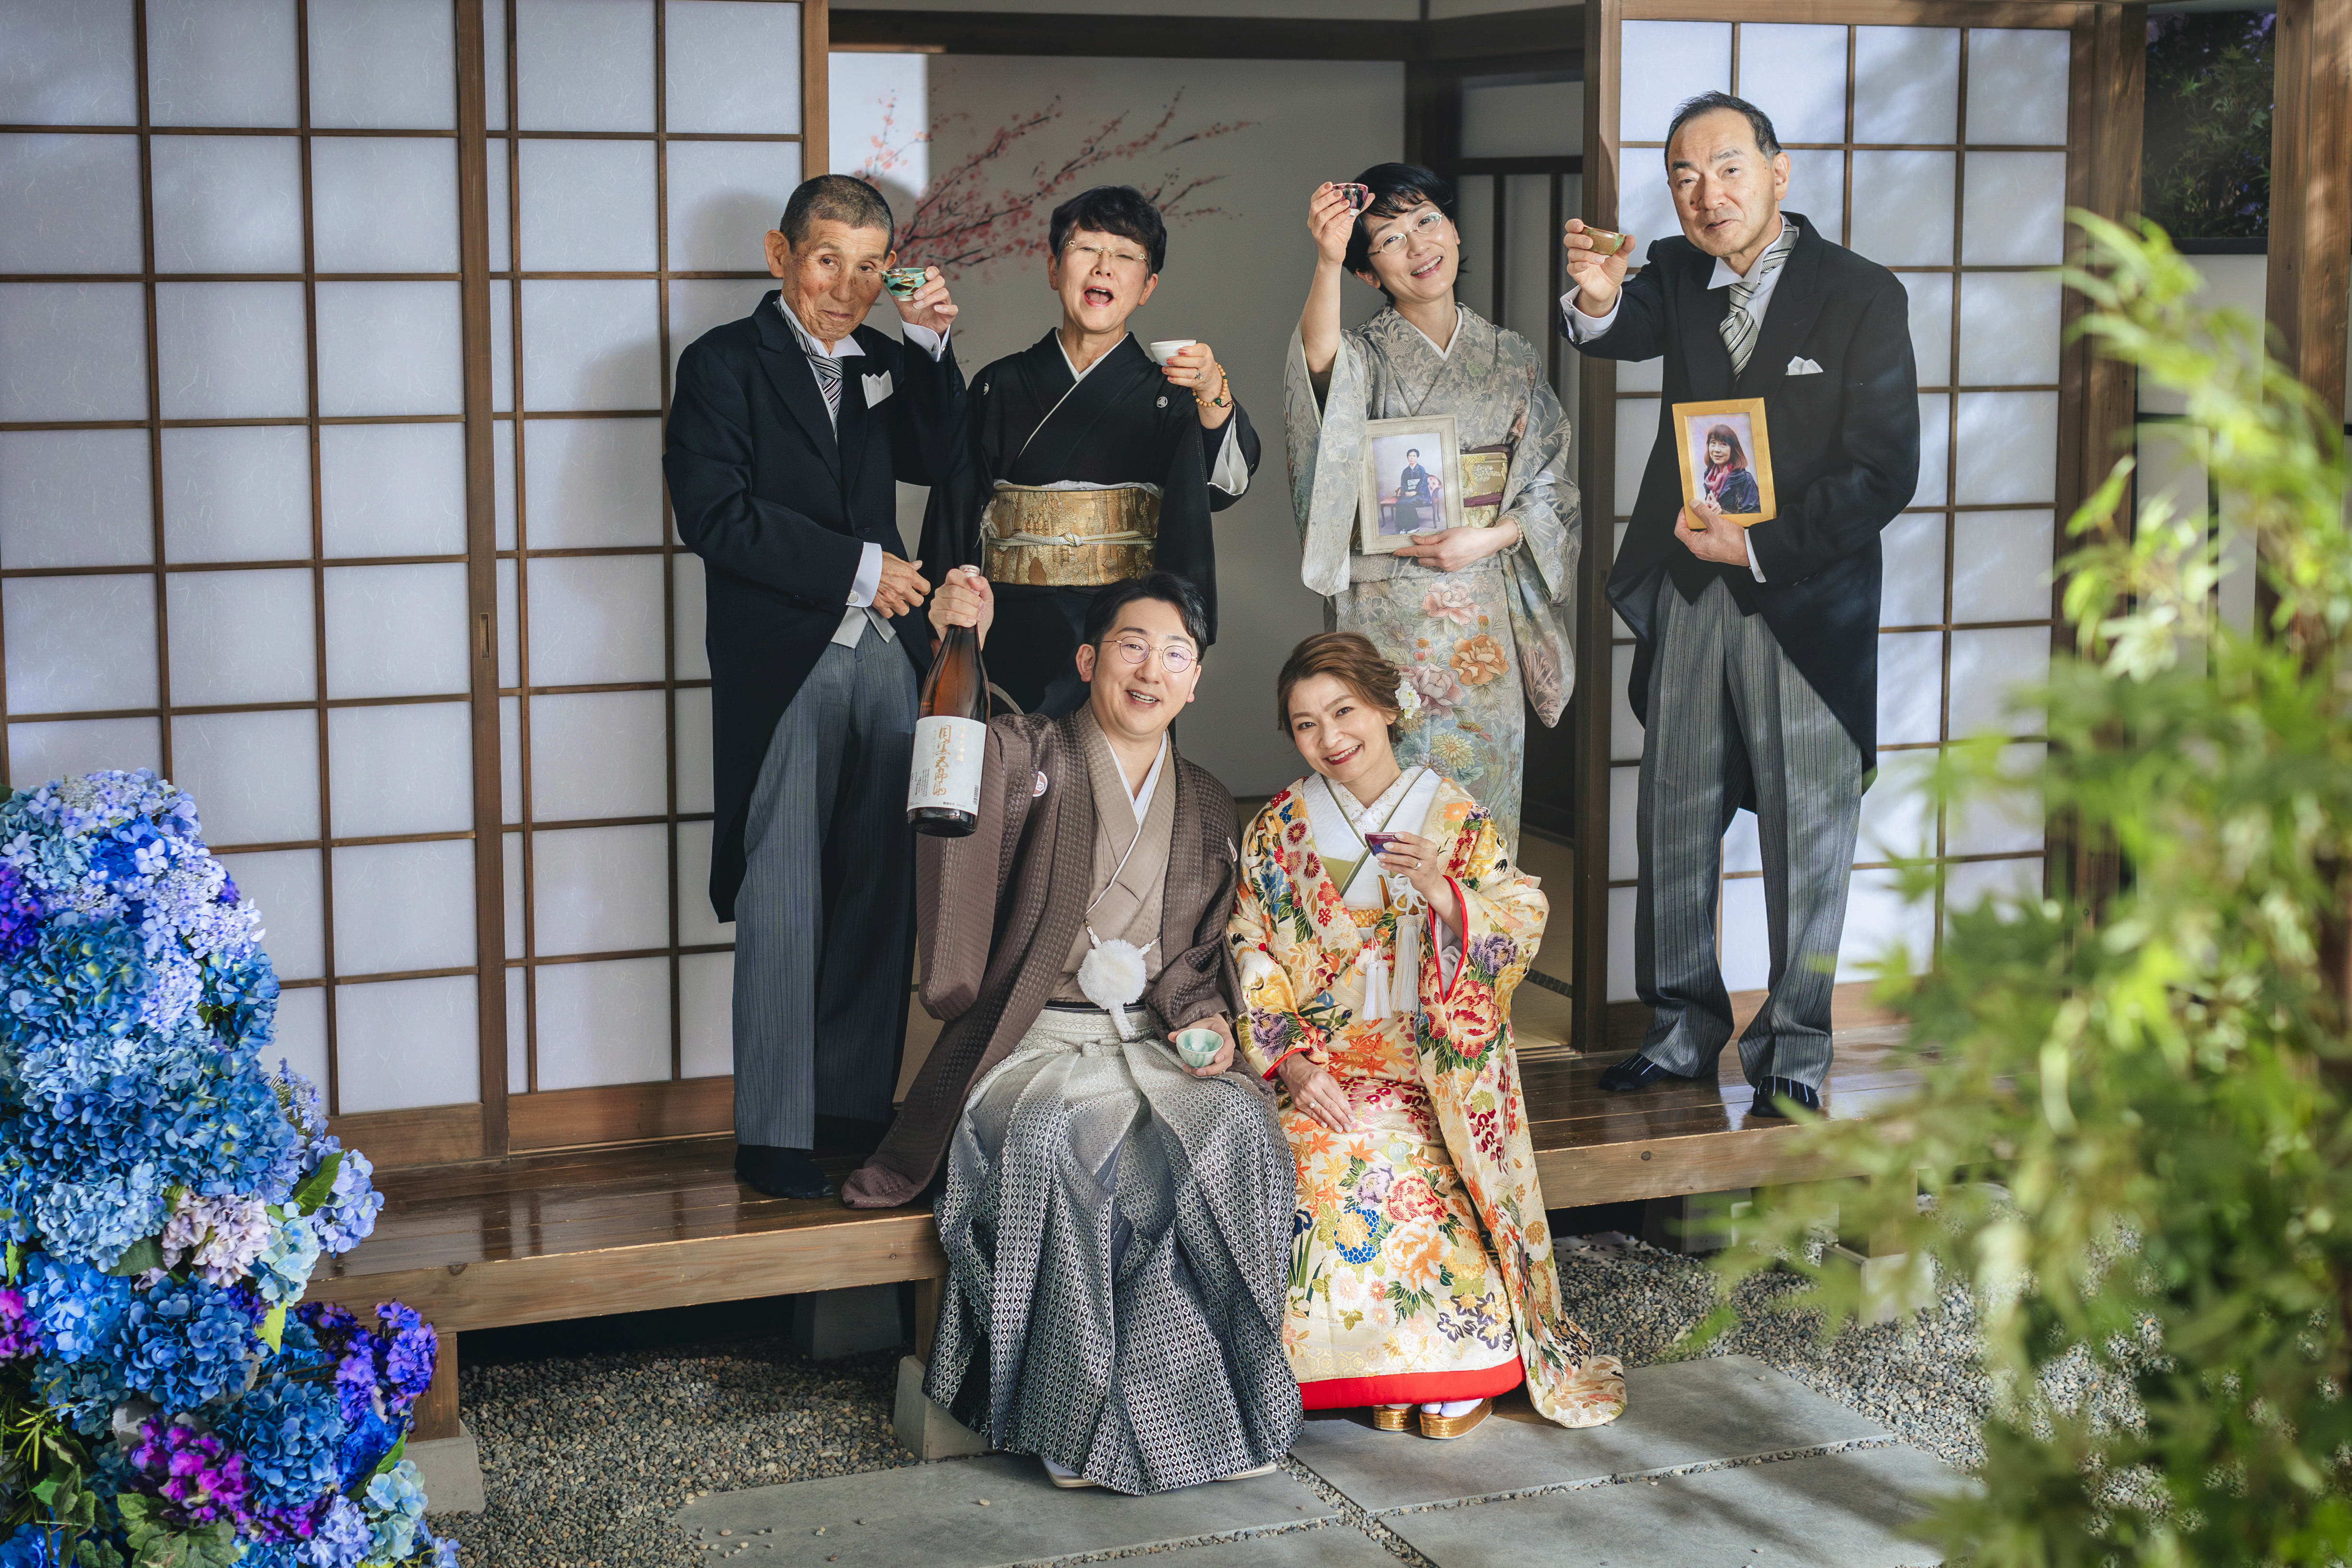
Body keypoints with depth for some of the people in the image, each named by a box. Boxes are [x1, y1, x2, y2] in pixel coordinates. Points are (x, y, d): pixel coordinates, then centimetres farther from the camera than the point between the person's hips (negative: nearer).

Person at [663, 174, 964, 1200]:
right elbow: (716, 516, -10)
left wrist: (929, 343, -2)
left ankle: (854, 1107, 15)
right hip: (782, 664, -5)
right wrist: (858, 568, -12)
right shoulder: (725, 363, 0)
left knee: (876, 891, 5)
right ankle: (773, 1135, 3)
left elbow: (935, 460, 8)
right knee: (784, 902, -3)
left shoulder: (878, 361, 17)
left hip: (882, 657, 5)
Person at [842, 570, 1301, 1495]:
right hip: (1035, 1041, -3)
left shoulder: (1206, 807, 16)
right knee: (1052, 1141, -35)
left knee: (1232, 1127, -28)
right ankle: (1084, 1417, -23)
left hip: (1154, 1039, 4)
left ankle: (1217, 1400, -18)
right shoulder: (1035, 758, 1)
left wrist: (1205, 1018, -3)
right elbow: (973, 769, -24)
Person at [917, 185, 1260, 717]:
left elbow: (1223, 485, -15)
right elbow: (955, 515, 11)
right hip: (1013, 641, 1)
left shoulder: (1167, 393, 5)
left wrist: (1215, 397, -34)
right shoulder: (999, 387, 9)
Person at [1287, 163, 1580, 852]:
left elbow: (1552, 489, 10)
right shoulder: (1365, 356, 0)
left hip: (1487, 617, 3)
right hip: (1385, 616, -2)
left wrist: (1491, 537, -9)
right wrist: (1326, 263, -42)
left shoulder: (1513, 358, 10)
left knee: (1485, 786, 5)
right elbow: (1320, 365, -26)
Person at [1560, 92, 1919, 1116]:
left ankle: (1793, 1048, 17)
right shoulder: (1678, 274, 4)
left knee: (1805, 832, 5)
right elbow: (1628, 331, -19)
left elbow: (1885, 475, -11)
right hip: (1686, 592, 4)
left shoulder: (1861, 295, -7)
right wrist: (1598, 300, -42)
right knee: (1674, 823, 10)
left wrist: (1758, 546, -16)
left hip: (1805, 599, -4)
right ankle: (1686, 1026, 24)